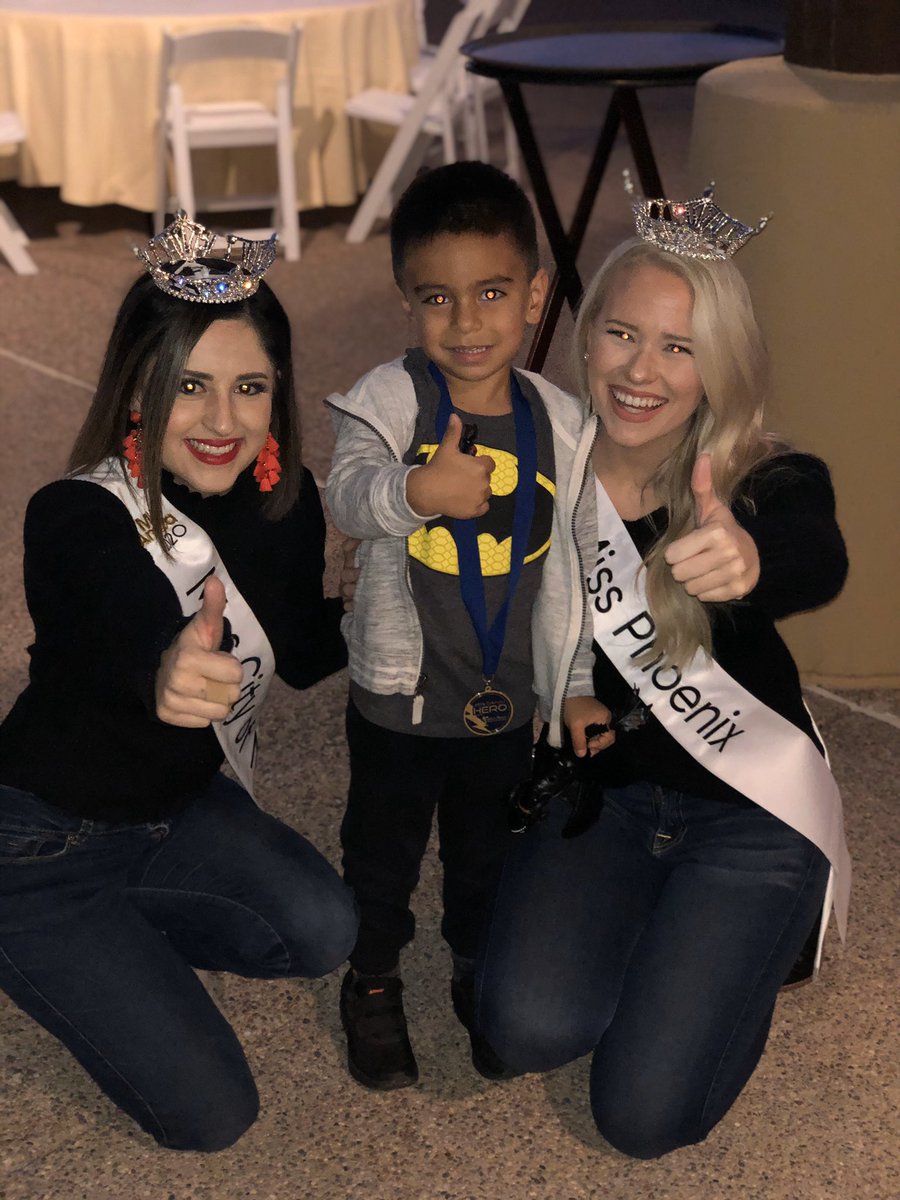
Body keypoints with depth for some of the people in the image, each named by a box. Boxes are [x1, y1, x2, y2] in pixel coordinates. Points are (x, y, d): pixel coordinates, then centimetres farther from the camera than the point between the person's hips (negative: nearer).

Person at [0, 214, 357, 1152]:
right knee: (208, 1115, -9)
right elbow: (123, 628, -50)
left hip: (176, 805, 6)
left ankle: (109, 940, 11)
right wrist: (165, 673, -74)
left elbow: (301, 652, 1)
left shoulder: (280, 499, -11)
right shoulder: (79, 518, -31)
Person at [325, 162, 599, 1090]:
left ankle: (481, 977, 46)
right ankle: (373, 982, 42)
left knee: (489, 852, 21)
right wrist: (415, 490, -55)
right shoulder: (388, 398, -17)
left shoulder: (559, 423, -6)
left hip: (506, 698, 3)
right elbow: (347, 496, -34)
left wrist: (577, 687, 5)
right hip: (397, 692, -2)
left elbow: (566, 568, 3)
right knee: (384, 850, 18)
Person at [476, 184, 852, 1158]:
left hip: (749, 808, -2)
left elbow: (818, 564, -43)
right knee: (532, 1027, -22)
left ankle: (759, 935, 19)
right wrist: (542, 704, -13)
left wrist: (751, 560, -66)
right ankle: (649, 918, 12)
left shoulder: (768, 484, -19)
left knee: (644, 1114, -10)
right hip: (599, 788, 3)